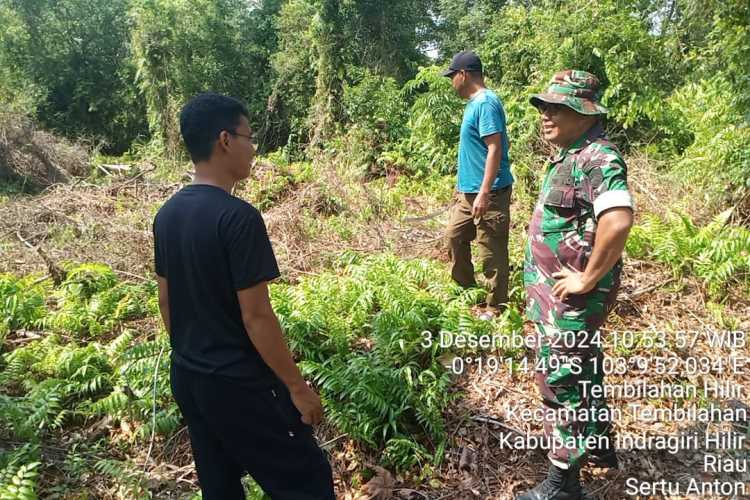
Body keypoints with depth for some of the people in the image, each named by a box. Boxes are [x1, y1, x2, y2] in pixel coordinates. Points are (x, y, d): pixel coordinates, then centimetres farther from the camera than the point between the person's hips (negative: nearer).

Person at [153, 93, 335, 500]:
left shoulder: (166, 214, 2)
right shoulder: (238, 217, -23)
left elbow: (166, 301, 10)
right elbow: (256, 316, -22)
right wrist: (297, 387, -13)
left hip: (186, 378, 8)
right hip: (239, 385, -8)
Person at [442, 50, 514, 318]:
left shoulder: (485, 103, -16)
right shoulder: (474, 102, 13)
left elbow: (495, 149, -22)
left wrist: (484, 193, -25)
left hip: (488, 193, -10)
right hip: (469, 191, 10)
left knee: (491, 253, 0)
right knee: (454, 237, 19)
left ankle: (496, 308, 13)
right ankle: (465, 289, 35)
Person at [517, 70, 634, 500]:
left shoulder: (598, 159, -21)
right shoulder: (572, 155, 10)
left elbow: (618, 222, -36)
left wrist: (588, 279, -25)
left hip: (571, 295, -10)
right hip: (558, 291, 10)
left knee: (561, 381, 0)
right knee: (582, 371, 23)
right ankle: (598, 444, 43)